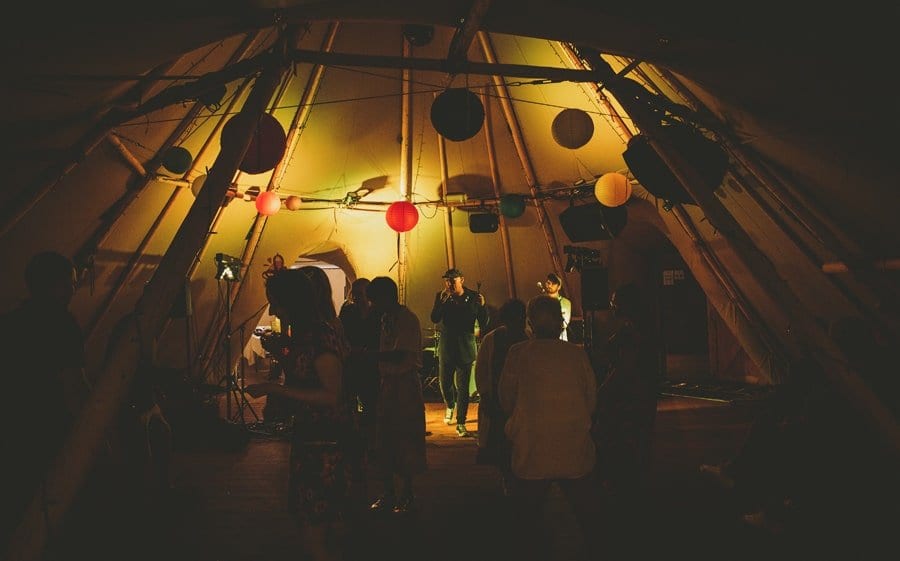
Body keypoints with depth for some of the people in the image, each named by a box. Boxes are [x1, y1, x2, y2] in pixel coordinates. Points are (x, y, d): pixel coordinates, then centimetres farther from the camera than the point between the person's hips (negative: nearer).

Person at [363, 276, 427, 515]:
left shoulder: (408, 319, -14)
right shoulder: (386, 318, 12)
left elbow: (400, 356, -23)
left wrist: (367, 353, -23)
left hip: (405, 386, -8)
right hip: (387, 383, 8)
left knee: (405, 443, 1)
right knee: (384, 443, 10)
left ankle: (406, 493, 13)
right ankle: (388, 492, 21)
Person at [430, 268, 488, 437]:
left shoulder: (474, 297, -3)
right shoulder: (441, 296, 0)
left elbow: (484, 322, -4)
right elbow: (434, 319, -12)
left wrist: (482, 307, -21)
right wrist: (442, 301, -24)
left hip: (466, 349, -2)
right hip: (446, 348, 2)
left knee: (463, 388, -2)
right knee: (445, 385, 10)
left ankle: (461, 424, 7)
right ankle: (450, 406, 42)